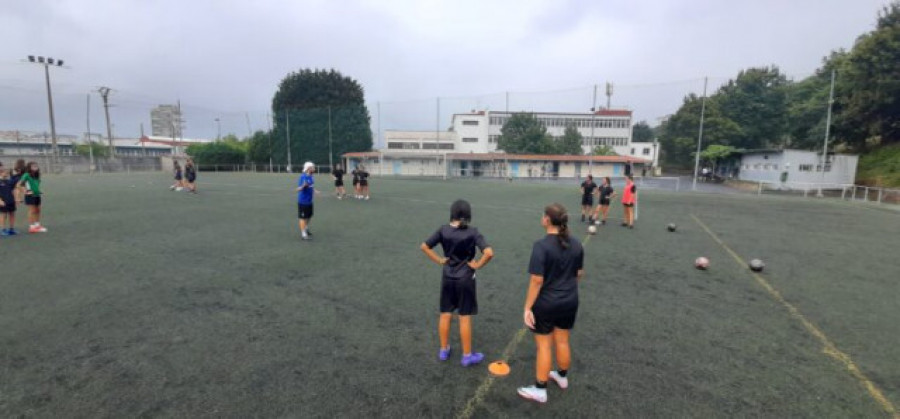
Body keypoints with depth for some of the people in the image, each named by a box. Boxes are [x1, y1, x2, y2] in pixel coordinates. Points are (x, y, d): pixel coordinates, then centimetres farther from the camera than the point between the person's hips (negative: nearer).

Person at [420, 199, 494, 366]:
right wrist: (477, 265, -11)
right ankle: (467, 356, 23)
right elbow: (489, 253, -26)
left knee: (445, 314, 17)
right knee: (465, 318, 9)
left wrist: (439, 260, 1)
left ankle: (444, 350, 32)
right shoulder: (472, 232, -17)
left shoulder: (443, 230, -7)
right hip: (465, 279, -3)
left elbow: (424, 246, -4)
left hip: (447, 278, 3)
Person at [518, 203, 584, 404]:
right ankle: (562, 377, 44)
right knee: (562, 342, 23)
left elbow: (537, 280, -24)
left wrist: (528, 307, -16)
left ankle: (540, 390, 23)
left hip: (545, 304, -6)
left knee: (544, 346, 8)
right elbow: (579, 273, 9)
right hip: (570, 302, 6)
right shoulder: (576, 245, -2)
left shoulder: (541, 246, -23)